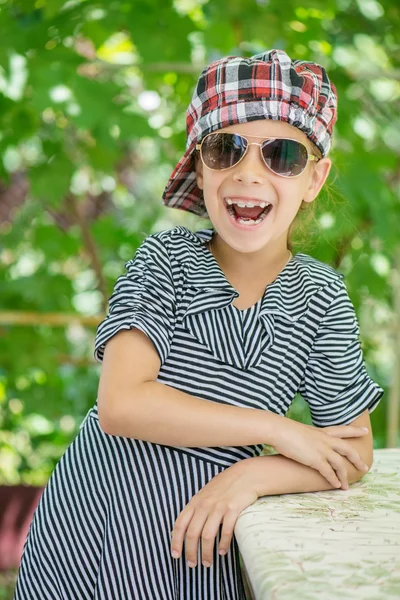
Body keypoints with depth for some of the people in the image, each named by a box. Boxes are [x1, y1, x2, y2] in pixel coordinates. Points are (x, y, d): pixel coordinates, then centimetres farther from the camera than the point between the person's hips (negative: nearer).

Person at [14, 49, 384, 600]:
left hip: (195, 548, 1)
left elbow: (354, 454, 0)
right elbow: (120, 405, -19)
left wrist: (252, 475, -17)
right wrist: (276, 429, -17)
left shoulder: (321, 297, -4)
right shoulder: (167, 258, -7)